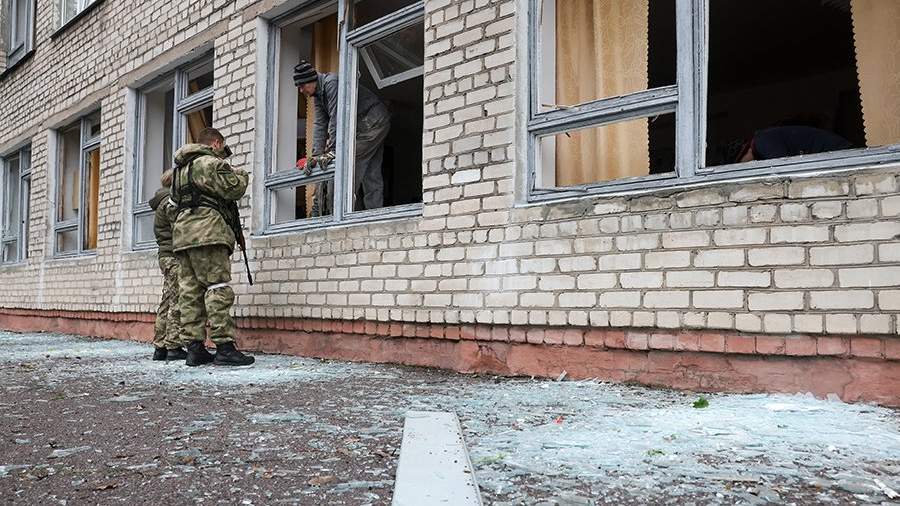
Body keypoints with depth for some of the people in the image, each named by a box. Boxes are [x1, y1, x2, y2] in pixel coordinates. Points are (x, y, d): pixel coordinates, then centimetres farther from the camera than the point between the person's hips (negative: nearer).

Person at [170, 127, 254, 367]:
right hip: (207, 232, -9)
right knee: (218, 288, -11)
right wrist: (241, 175, 12)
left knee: (190, 291, 5)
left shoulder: (181, 168, 28)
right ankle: (224, 347, -15)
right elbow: (232, 189, -10)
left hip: (182, 234, 9)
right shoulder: (211, 162, -1)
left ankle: (194, 347, 5)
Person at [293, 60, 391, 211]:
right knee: (371, 173, 5)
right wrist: (316, 155, -6)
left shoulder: (331, 82, -21)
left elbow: (336, 118, -27)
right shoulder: (317, 95, 8)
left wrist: (332, 150, -28)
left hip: (374, 120, -10)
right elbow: (319, 124, 4)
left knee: (353, 160, -15)